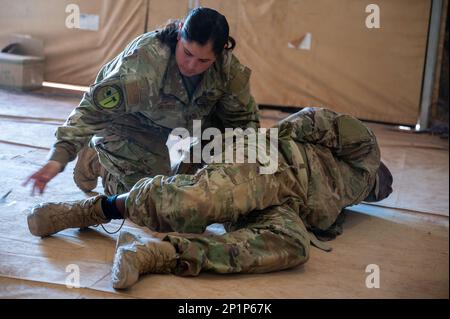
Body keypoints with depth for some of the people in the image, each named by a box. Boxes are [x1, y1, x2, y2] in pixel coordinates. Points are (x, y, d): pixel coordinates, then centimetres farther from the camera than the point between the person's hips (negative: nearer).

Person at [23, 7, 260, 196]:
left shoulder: (228, 67, -24)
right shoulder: (142, 63, -41)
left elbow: (244, 118, -9)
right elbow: (93, 110, -38)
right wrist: (58, 158, -45)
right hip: (125, 123, -5)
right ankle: (94, 159, 10)